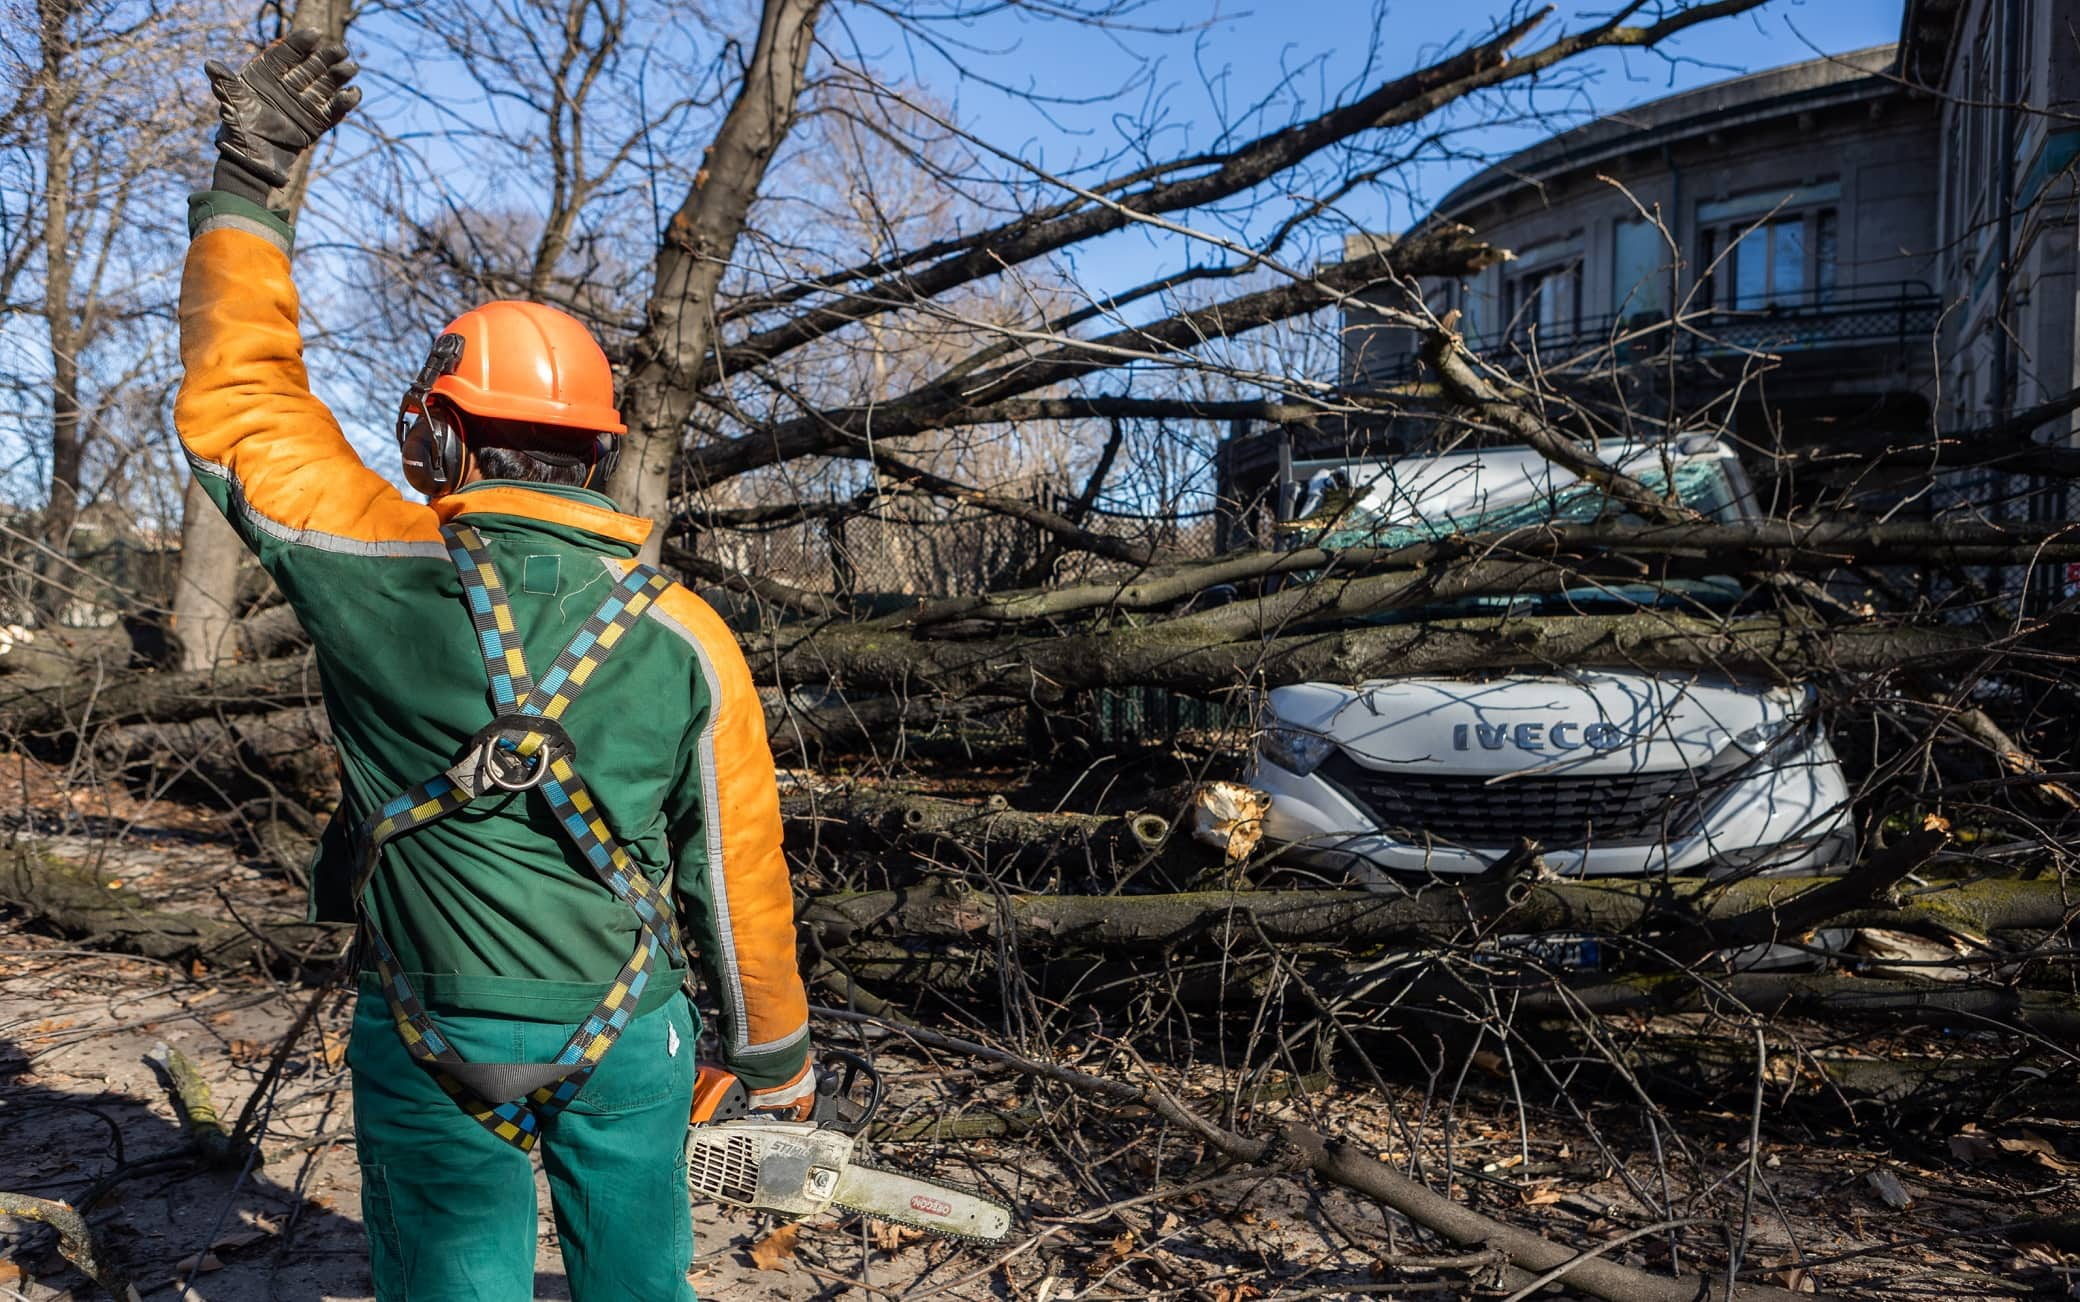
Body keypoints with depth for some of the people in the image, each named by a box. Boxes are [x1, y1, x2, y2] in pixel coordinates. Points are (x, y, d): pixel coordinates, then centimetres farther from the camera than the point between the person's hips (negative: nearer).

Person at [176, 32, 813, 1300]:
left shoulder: (382, 577, -15)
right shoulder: (689, 639, -10)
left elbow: (237, 400, 0)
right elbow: (738, 870, -3)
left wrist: (250, 182, 7)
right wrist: (775, 1047, 11)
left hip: (430, 1050, -1)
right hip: (627, 1040, 1)